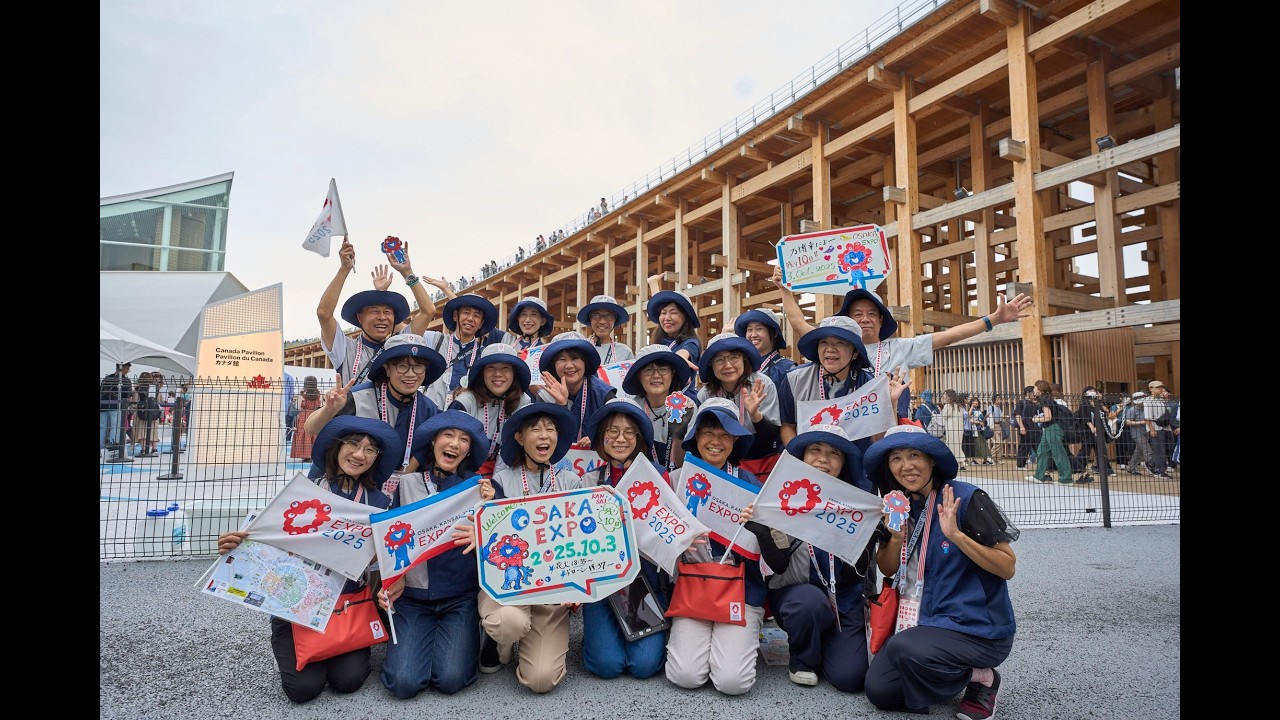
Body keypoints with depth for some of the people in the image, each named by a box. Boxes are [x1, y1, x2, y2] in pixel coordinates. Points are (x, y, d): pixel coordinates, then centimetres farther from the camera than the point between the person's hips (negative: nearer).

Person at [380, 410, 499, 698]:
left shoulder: (482, 488, 3)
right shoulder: (408, 485, 6)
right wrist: (394, 582, -5)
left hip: (461, 596, -1)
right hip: (413, 595, 1)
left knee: (450, 680, -16)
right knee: (404, 683, -14)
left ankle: (465, 636, 17)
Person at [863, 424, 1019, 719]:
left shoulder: (966, 498, -15)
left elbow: (1008, 568, -15)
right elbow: (887, 570, 8)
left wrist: (955, 534, -27)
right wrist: (896, 536, -11)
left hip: (978, 628, -6)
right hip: (925, 622, 6)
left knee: (902, 648, -31)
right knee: (878, 690, -7)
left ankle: (982, 678, -2)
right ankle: (959, 674, 16)